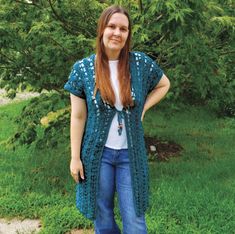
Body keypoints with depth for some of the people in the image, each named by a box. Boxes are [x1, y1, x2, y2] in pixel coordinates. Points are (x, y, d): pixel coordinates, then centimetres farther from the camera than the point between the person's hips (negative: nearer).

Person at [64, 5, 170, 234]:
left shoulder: (141, 63, -5)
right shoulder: (83, 68, -7)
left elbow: (164, 85, 15)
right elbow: (77, 117, -3)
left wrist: (143, 107, 1)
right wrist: (75, 157, -3)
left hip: (130, 153, 1)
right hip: (97, 153, 0)